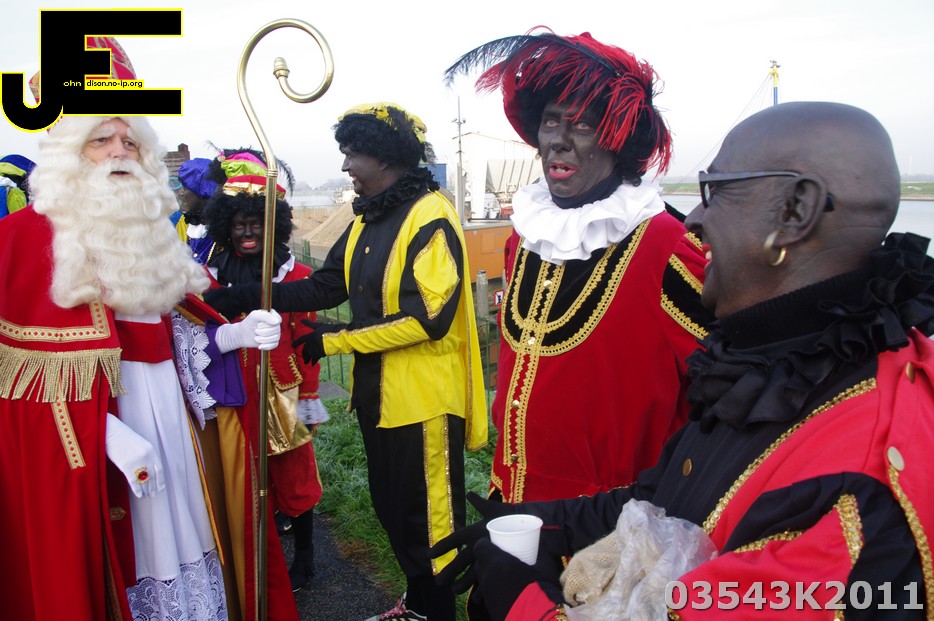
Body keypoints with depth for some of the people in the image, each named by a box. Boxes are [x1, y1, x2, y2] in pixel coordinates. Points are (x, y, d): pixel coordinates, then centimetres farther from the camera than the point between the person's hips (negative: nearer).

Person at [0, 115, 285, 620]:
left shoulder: (152, 232, 15)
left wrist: (238, 334, -3)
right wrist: (106, 432, -22)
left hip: (166, 403, 6)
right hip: (89, 414, -6)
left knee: (176, 520, 11)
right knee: (116, 550, 1)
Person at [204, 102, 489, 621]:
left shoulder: (431, 217, -16)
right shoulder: (367, 219, 11)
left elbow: (430, 314, -23)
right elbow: (325, 287, 10)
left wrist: (337, 341, -17)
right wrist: (251, 296, -3)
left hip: (425, 399, -9)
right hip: (378, 394, 9)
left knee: (431, 519, 5)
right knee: (391, 510, 20)